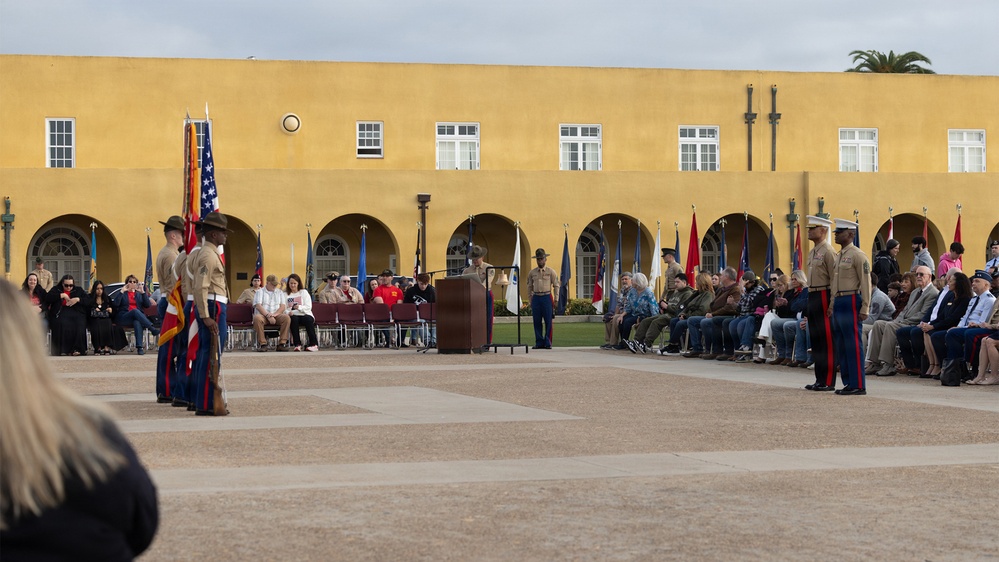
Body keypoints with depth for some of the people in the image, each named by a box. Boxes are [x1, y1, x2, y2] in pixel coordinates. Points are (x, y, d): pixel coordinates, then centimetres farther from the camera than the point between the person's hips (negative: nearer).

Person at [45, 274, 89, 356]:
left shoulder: (79, 290, 22)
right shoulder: (56, 289, 20)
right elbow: (48, 298, 2)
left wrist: (78, 299, -4)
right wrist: (62, 295, -4)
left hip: (76, 312, 1)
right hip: (61, 312, -1)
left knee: (80, 325, -33)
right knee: (62, 324, -35)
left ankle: (77, 349, -33)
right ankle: (63, 350, -32)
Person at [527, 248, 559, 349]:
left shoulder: (551, 272, 3)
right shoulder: (532, 273, 10)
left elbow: (556, 286, 3)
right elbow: (529, 287, 16)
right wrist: (530, 301, 12)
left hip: (547, 297, -2)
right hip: (536, 298, 2)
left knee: (548, 321, -3)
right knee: (537, 322, 2)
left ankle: (547, 343, 2)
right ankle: (539, 343, 8)